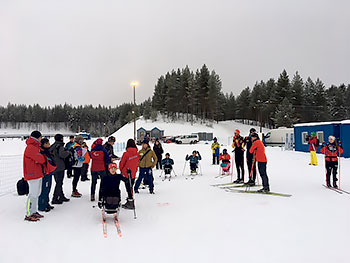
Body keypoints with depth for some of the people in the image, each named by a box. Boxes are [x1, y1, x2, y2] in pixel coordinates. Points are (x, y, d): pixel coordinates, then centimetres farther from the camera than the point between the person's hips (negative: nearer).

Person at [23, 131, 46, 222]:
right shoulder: (31, 147, -17)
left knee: (37, 193, 15)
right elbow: (41, 159, -20)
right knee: (33, 194, -5)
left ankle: (34, 212, 24)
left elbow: (40, 158, 16)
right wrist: (44, 158, 0)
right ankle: (28, 215, 2)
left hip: (38, 174, 10)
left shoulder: (35, 146, 16)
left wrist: (40, 159, -4)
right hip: (33, 174, -10)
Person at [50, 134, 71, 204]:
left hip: (54, 168, 9)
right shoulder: (59, 146, -16)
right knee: (59, 183, 0)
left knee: (59, 183, 18)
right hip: (59, 168, -9)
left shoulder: (52, 146, 10)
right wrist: (68, 152, -15)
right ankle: (54, 199, 4)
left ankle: (61, 196, 30)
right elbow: (62, 154, -32)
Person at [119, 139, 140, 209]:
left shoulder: (126, 154, -18)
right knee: (130, 188, 18)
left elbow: (122, 163, -7)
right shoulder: (137, 154, -3)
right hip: (133, 174, 6)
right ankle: (129, 202, 29)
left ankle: (131, 204, 5)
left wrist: (121, 170, 12)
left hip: (126, 174, -6)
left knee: (129, 188, 1)